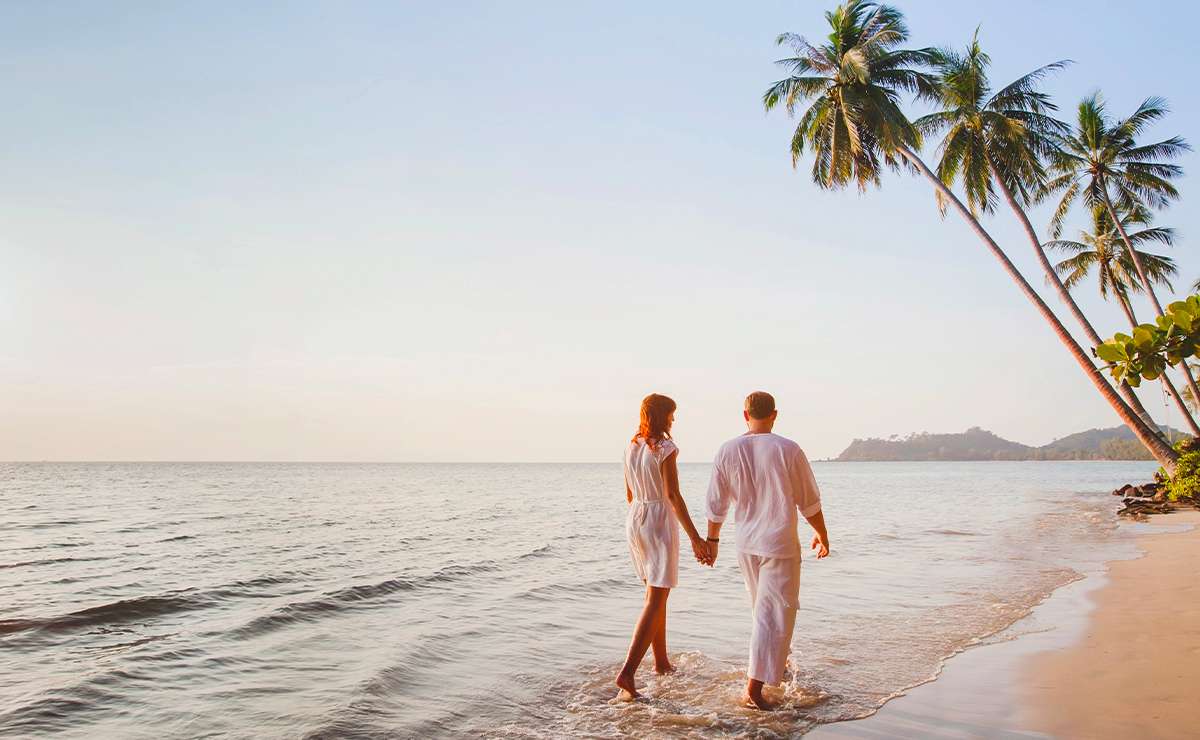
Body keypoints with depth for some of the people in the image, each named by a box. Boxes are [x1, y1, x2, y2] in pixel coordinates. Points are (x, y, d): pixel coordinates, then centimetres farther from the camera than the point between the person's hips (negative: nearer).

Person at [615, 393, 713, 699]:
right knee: (656, 600, -6)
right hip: (660, 522, -8)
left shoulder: (631, 448, 8)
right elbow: (673, 495, -19)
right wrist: (695, 537, -18)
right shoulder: (665, 448, -13)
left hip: (634, 519, 8)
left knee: (655, 594, 20)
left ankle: (662, 662, 30)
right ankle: (627, 671, -16)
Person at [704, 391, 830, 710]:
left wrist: (712, 539, 15)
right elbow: (809, 502, -4)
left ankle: (778, 663, 42)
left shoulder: (727, 451, -5)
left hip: (746, 545, 4)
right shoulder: (788, 450, -12)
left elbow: (716, 503, 2)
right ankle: (754, 688, -6)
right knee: (773, 615, -1)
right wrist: (822, 534, 12)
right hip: (780, 544, -4)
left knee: (764, 608, 23)